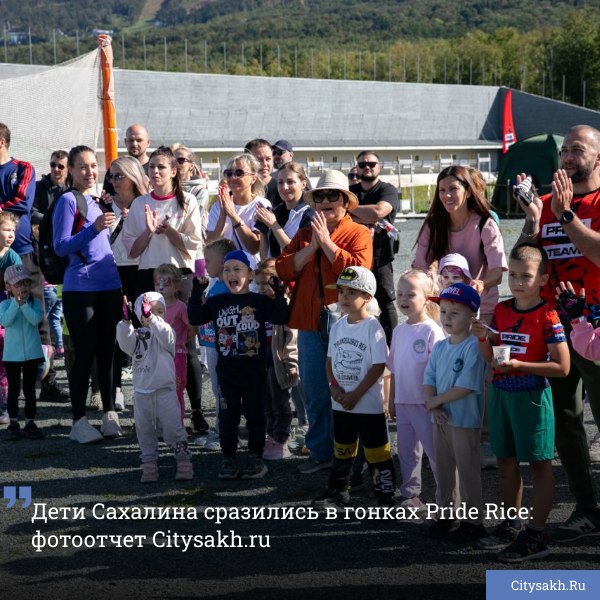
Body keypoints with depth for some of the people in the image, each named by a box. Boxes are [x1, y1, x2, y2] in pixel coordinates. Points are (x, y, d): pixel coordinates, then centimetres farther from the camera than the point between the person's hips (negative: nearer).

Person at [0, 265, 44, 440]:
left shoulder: (35, 302, -1)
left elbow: (36, 319, -18)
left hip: (32, 353, 1)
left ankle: (30, 422, 13)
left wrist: (23, 303, -23)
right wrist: (16, 302, -26)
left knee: (30, 389, 7)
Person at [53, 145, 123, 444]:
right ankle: (79, 422, 4)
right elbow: (61, 247, -13)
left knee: (108, 352, 9)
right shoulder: (68, 200, -6)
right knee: (85, 354, -3)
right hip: (80, 288, -6)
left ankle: (110, 415, 17)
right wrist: (93, 228, -22)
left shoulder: (102, 200, 13)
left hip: (109, 286, 6)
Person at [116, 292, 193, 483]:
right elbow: (126, 344, -12)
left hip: (165, 390, -3)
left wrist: (151, 318, -35)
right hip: (141, 391, 3)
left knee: (172, 428, -2)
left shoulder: (164, 330, 0)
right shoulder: (137, 334, 7)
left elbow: (167, 338, -23)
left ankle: (184, 462, 8)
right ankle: (149, 465, 17)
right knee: (144, 430, 8)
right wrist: (126, 322, -26)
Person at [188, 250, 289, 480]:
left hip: (254, 369, -2)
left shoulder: (260, 301, -4)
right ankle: (229, 458, 17)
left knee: (255, 415, 7)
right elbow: (195, 317, 2)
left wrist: (277, 291, -20)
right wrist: (197, 291, -3)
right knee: (227, 415, 7)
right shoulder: (217, 302, 6)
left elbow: (281, 317, -15)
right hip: (226, 369, 3)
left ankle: (255, 458, 17)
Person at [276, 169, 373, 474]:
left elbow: (357, 268, -18)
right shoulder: (304, 235, 14)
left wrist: (326, 242, -13)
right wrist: (311, 247, -9)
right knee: (315, 393, 11)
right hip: (310, 325, 5)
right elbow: (283, 269, 1)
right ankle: (320, 452, 22)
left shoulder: (358, 233, -1)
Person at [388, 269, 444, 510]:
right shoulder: (399, 331, 8)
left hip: (425, 403, -7)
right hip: (403, 402, 7)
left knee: (435, 452, 0)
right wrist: (392, 400, 14)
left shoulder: (432, 331, -12)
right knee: (406, 452, 15)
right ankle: (410, 495, 26)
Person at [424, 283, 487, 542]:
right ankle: (446, 514, 29)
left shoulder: (473, 347, -16)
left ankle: (473, 521, 12)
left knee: (468, 470, 2)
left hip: (465, 421, -7)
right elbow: (429, 379, 7)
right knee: (444, 469, 16)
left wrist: (436, 400, -13)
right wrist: (431, 404, -11)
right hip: (441, 419, 7)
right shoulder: (439, 347, 8)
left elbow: (466, 386, -21)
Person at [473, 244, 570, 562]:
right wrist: (483, 338, -7)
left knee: (539, 464, 1)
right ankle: (511, 525, 29)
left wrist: (519, 365, -21)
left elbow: (562, 367, -15)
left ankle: (535, 536, 5)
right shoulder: (501, 310, 7)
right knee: (506, 462, 15)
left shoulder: (546, 317, -12)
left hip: (531, 396, -7)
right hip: (501, 393, 7)